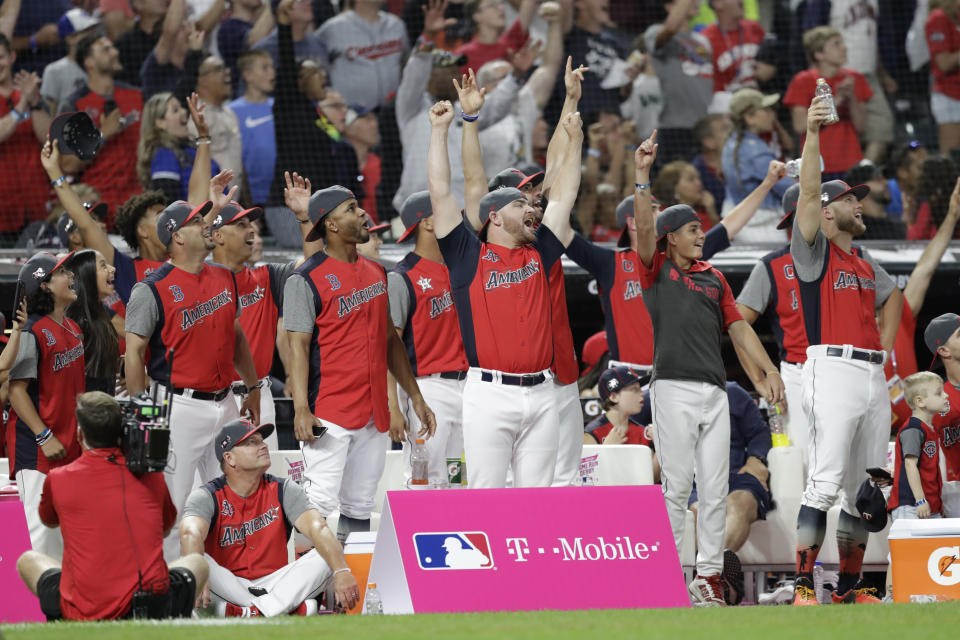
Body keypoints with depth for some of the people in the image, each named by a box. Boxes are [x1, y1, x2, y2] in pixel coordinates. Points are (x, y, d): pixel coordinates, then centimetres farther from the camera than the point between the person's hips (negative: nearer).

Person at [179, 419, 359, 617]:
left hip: (274, 585, 2)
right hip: (228, 589, -2)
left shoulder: (283, 491, 6)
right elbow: (191, 533, -25)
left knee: (327, 555, -18)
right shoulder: (207, 496, -3)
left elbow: (317, 528, -10)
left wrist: (342, 572, -31)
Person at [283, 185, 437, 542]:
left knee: (360, 510, 8)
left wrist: (415, 397, 19)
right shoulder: (306, 280, -7)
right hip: (329, 415, -7)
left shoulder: (376, 273, 15)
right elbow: (298, 346, -10)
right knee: (321, 505, -13)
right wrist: (301, 409, -19)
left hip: (374, 414, 7)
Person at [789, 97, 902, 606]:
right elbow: (809, 192, -11)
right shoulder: (813, 251, 3)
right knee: (826, 480, -16)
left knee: (866, 488, 7)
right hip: (833, 369, -8)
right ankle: (804, 588, -19)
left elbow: (892, 297, 40)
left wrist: (886, 348, 27)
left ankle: (849, 587, 12)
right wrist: (812, 134, -17)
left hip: (873, 373, 8)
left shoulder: (866, 263, 22)